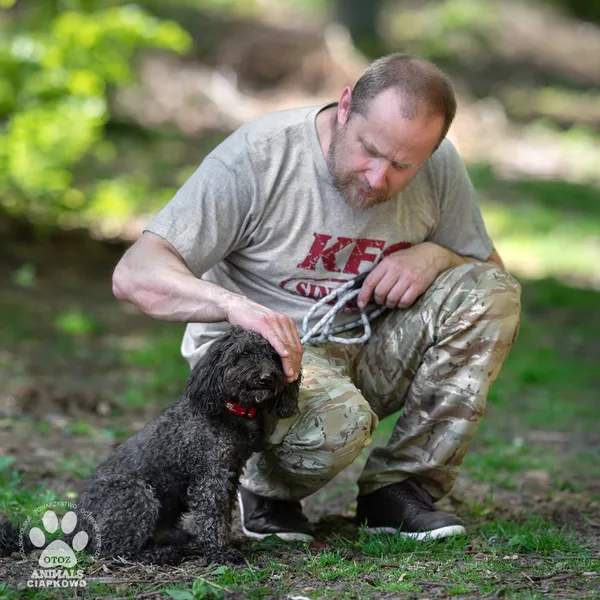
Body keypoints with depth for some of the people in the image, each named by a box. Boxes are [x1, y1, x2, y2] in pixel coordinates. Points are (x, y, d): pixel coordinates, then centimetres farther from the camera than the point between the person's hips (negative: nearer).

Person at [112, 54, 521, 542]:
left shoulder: (441, 167, -6)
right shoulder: (257, 155, -21)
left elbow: (489, 269, 11)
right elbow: (134, 275, -25)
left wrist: (433, 255, -14)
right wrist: (236, 305, -46)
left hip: (368, 354, 6)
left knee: (492, 292, -17)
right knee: (337, 421, -38)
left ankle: (399, 486, -9)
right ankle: (266, 487, -1)